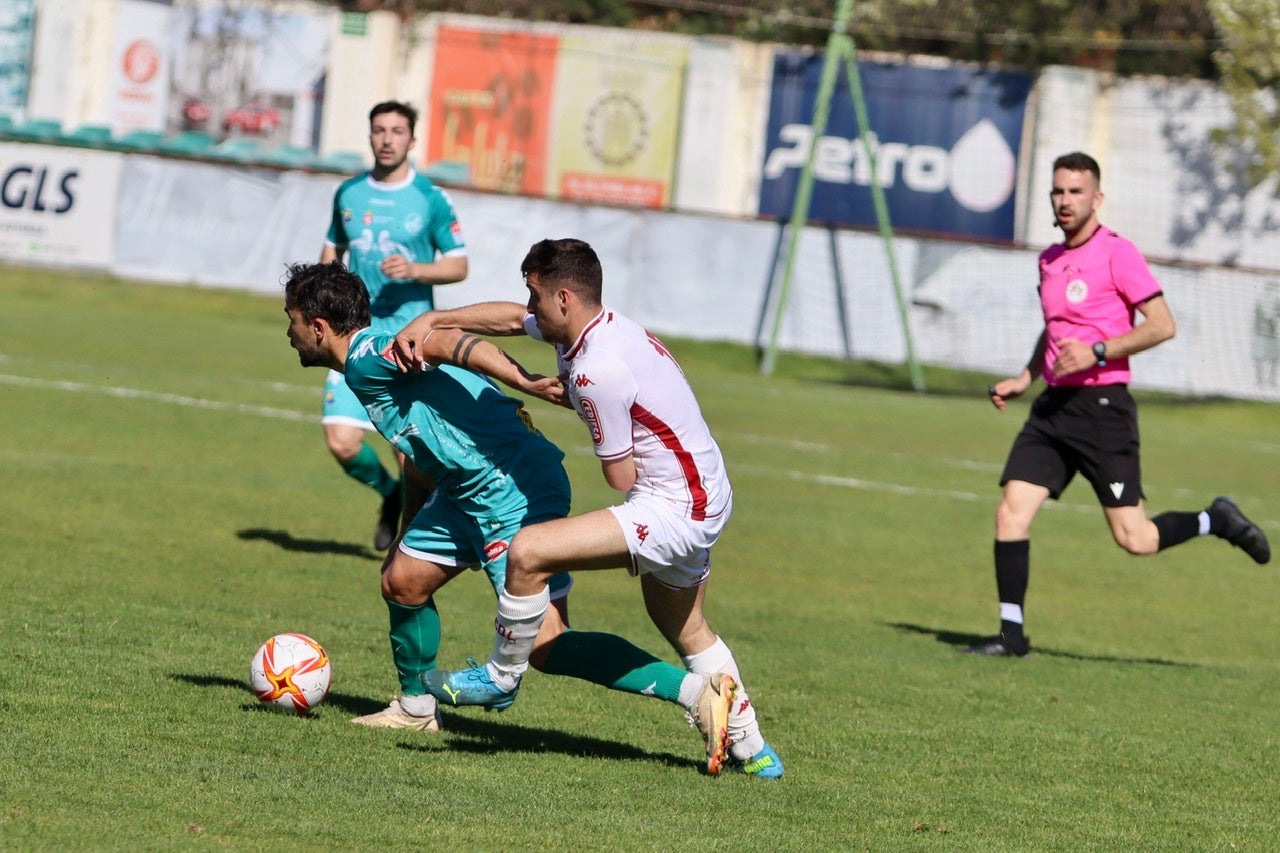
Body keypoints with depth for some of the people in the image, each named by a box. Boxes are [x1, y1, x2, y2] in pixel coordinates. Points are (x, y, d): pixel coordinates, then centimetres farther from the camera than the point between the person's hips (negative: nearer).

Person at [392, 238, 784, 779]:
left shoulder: (598, 371, -24)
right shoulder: (601, 326, 4)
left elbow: (620, 476, -16)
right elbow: (509, 318, 21)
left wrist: (567, 395, -1)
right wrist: (432, 321, 14)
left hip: (672, 509, -11)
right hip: (703, 498, 11)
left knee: (527, 552, -17)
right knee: (686, 632, 29)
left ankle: (501, 678, 5)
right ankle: (751, 749, 38)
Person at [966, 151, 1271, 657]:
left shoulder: (1117, 254, -8)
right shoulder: (1050, 260, 14)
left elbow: (1163, 325, -13)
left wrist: (1097, 352, -20)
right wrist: (1025, 378, 18)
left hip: (1102, 406, -7)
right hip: (1054, 405, 7)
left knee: (1134, 539, -7)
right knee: (1011, 514, -6)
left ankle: (1216, 521, 18)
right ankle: (1011, 634, 0)